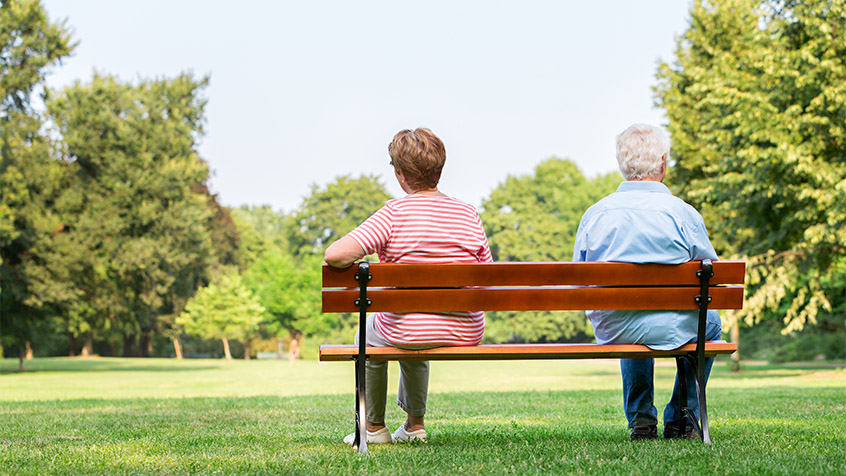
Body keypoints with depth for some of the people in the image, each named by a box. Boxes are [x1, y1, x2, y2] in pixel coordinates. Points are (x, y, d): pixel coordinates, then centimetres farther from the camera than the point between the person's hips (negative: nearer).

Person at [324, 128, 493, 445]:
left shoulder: (393, 213, -13)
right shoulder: (469, 214, 0)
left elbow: (335, 256, -22)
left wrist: (355, 265, 0)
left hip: (408, 333, -4)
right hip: (467, 336, 4)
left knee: (369, 332, 32)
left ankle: (374, 427, 35)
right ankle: (415, 423, 43)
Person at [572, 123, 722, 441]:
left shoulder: (594, 214, -4)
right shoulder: (682, 213, -11)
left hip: (610, 330, 3)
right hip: (670, 329, -3)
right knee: (710, 321, 32)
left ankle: (641, 420, 34)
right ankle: (680, 420, 31)